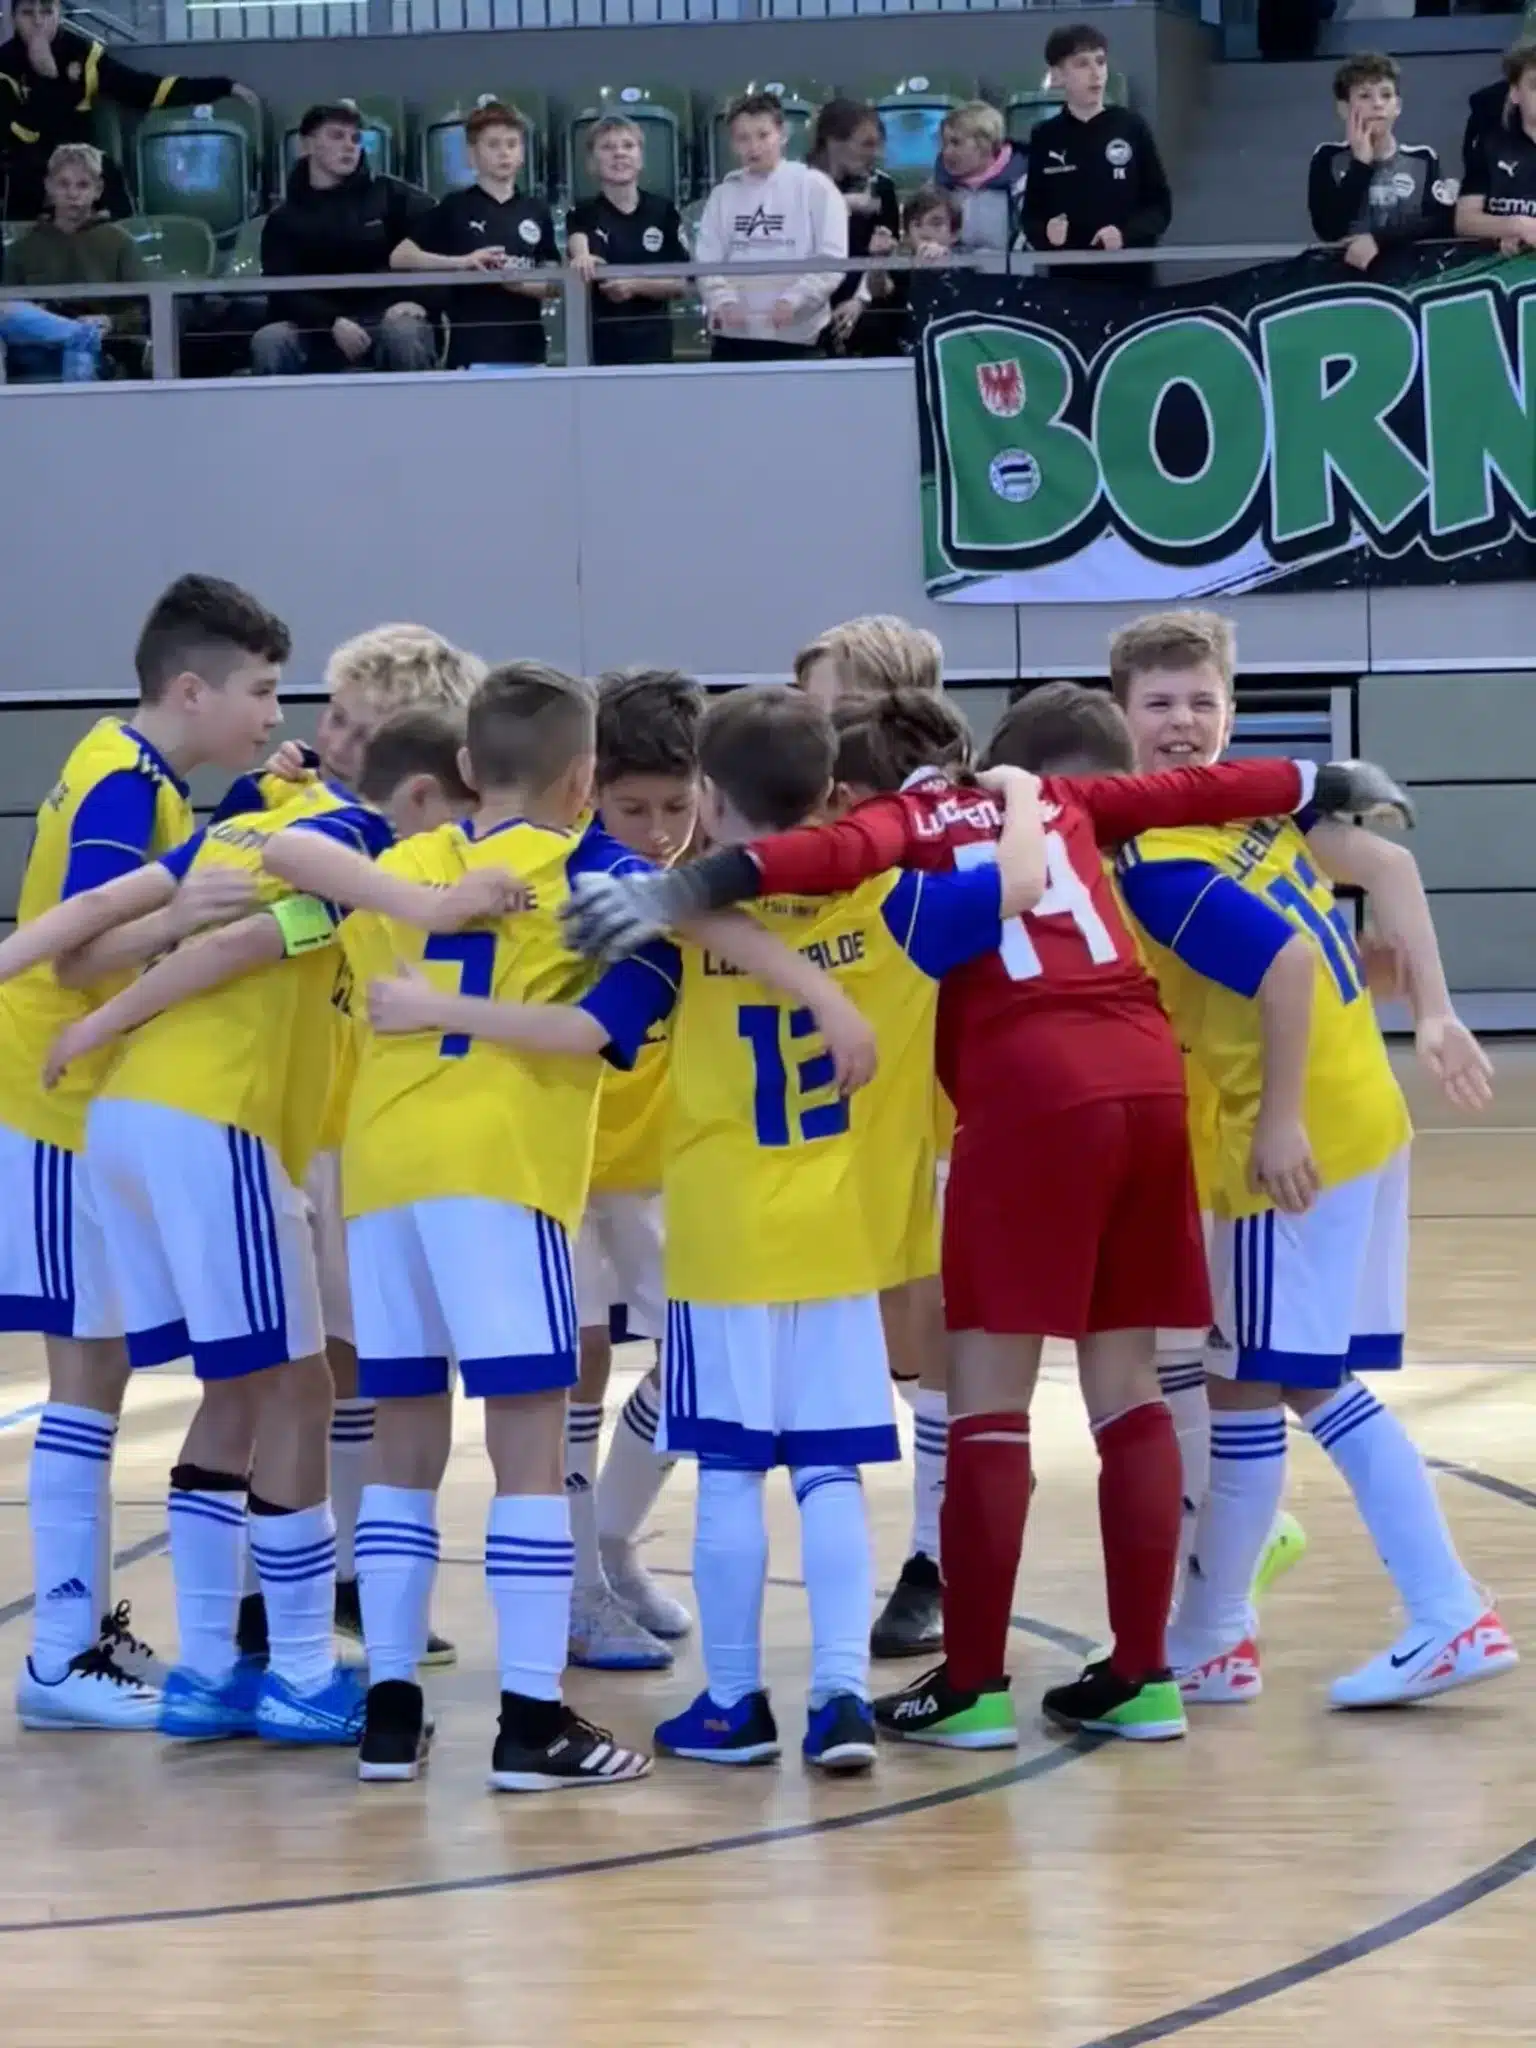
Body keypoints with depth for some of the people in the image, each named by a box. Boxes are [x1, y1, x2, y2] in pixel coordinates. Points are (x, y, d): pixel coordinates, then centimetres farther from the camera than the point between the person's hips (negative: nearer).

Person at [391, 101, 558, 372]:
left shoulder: (537, 212, 12)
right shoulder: (455, 208, 2)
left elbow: (555, 284, 10)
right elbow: (398, 258, -4)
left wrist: (519, 283, -13)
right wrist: (461, 262, -17)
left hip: (526, 352, 4)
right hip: (473, 353, -4)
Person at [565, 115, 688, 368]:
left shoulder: (663, 212, 6)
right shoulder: (584, 214, 2)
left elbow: (682, 284, 3)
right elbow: (577, 243, -23)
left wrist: (636, 286, -15)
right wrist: (581, 258, -47)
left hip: (652, 345, 1)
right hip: (597, 346, -1)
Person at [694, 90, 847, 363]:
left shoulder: (814, 186, 1)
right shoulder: (724, 194, 12)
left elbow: (832, 259, -6)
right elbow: (707, 260, 6)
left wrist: (793, 301, -19)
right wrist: (723, 301, -14)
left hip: (795, 337, -3)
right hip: (732, 337, 3)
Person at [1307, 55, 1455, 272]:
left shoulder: (1422, 160, 8)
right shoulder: (1328, 158, 6)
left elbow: (1444, 223, -6)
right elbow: (1329, 230, -7)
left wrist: (1379, 240, -17)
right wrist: (1361, 163, -8)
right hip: (1348, 267, -1)